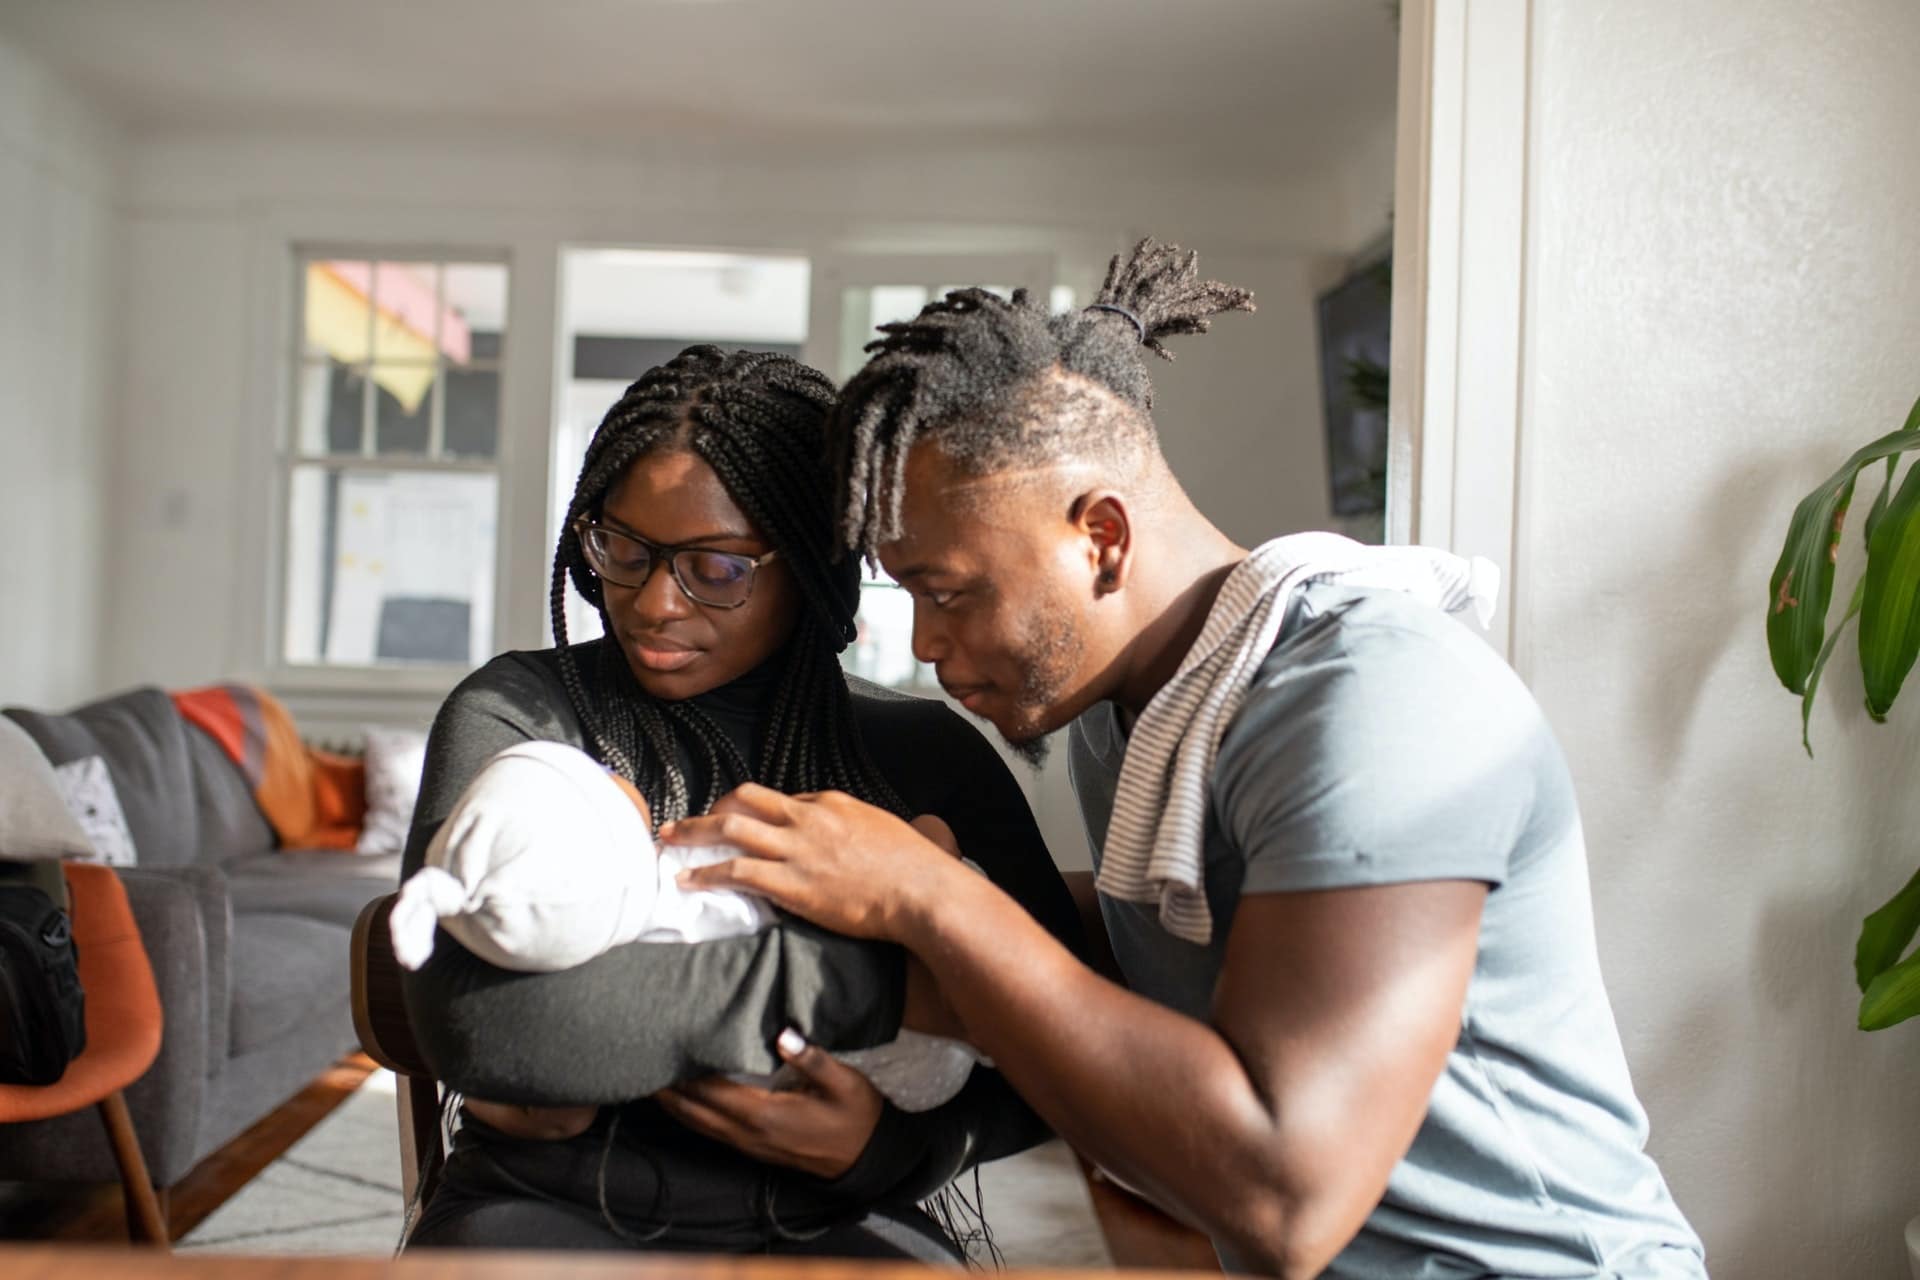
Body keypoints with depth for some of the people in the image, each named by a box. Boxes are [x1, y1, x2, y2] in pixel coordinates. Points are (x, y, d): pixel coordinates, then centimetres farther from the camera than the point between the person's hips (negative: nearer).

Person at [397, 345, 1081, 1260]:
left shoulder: (931, 756, 0)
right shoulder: (515, 715, -5)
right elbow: (478, 1017, -22)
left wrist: (893, 1142, -17)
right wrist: (874, 983, -21)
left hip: (833, 1220, 1)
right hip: (549, 1201, 0)